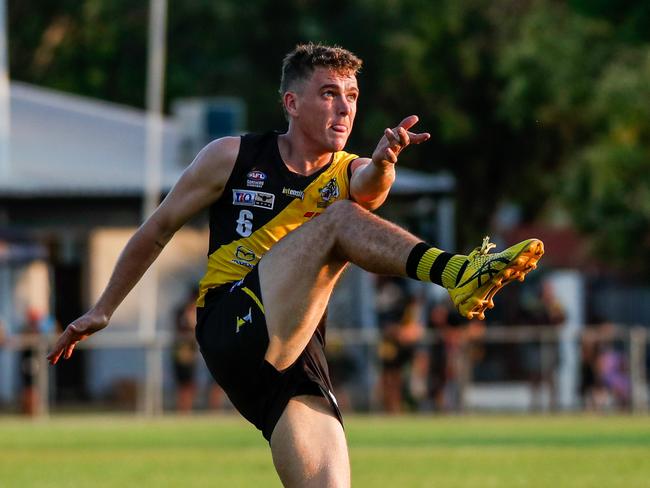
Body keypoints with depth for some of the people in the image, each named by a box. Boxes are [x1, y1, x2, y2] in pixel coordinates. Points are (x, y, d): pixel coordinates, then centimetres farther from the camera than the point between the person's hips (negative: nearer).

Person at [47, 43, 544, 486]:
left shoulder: (350, 174, 13)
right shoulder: (232, 158, 8)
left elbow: (369, 185, -14)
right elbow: (158, 229, 17)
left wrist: (383, 161, -38)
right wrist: (103, 309, 19)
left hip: (298, 360, 4)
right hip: (232, 328, -4)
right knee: (337, 219, -22)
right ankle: (458, 273, -43)